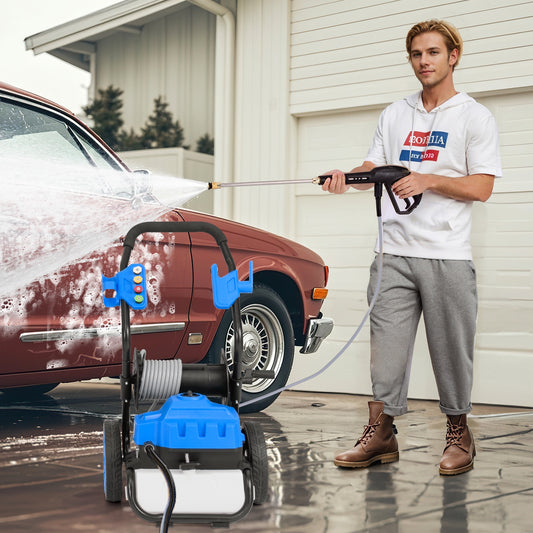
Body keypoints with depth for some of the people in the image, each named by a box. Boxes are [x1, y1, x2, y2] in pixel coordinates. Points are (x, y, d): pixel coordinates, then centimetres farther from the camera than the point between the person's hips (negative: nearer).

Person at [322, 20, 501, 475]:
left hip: (448, 257, -3)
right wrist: (347, 178, -9)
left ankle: (459, 436, 15)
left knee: (452, 352, 2)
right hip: (395, 253, 4)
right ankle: (381, 433, 6)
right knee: (386, 348, 0)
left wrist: (427, 180, -15)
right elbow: (373, 169, 12)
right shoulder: (394, 115, 17)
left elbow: (481, 188, -4)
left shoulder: (475, 117, 3)